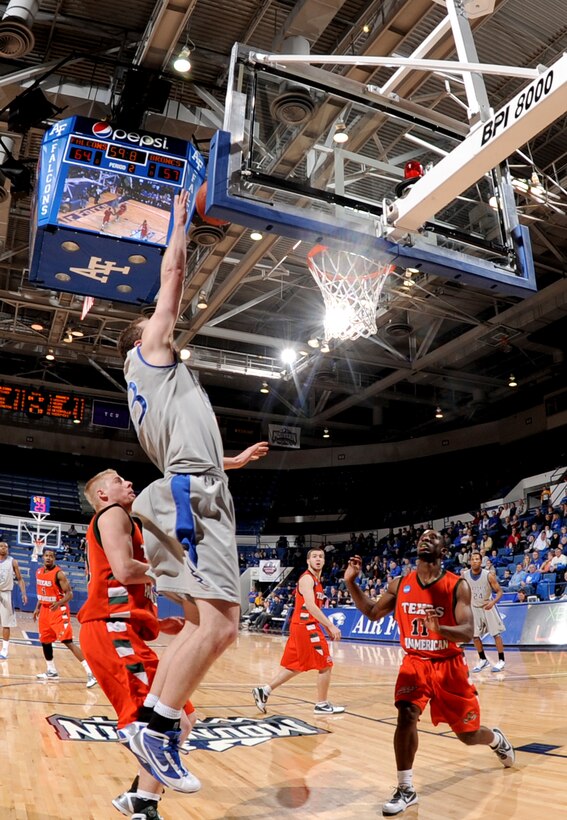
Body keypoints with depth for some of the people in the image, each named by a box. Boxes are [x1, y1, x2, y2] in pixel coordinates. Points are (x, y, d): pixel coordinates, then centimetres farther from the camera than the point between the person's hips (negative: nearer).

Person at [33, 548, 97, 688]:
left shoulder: (59, 573, -17)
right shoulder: (39, 572, 7)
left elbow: (69, 594, -19)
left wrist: (59, 603, -36)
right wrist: (37, 608, 18)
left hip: (59, 611, -8)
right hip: (45, 610, 8)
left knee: (67, 642, -15)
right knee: (45, 641, 15)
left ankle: (90, 672, -18)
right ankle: (52, 671, 34)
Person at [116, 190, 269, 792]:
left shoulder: (155, 385, 32)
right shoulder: (147, 354, 9)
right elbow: (172, 280, 8)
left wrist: (237, 460, 39)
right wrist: (180, 221, 20)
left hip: (188, 494, 10)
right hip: (192, 495, -10)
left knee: (201, 624, 8)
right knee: (221, 624, -18)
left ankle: (152, 729, 9)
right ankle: (158, 728, -12)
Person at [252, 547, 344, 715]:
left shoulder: (316, 580, 18)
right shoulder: (307, 578, -13)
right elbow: (310, 606, -25)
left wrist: (328, 628, 18)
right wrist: (331, 626, -27)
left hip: (302, 626, 10)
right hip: (305, 626, -10)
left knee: (296, 665, 14)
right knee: (325, 665, -2)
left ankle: (265, 690, 16)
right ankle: (322, 704, 9)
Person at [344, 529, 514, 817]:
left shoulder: (457, 586, -15)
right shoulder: (400, 585, -5)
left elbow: (467, 632, -21)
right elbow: (372, 613, 6)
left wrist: (439, 628, -42)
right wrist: (351, 583, -8)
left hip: (449, 665, -1)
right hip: (415, 662, 2)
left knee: (468, 733, 11)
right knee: (406, 715, -22)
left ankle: (496, 739, 48)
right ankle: (405, 789, -6)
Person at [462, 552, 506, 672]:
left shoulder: (488, 575, -21)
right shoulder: (465, 575, -14)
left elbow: (499, 591, -15)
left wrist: (493, 602, -32)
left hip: (488, 606, -3)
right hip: (474, 608, 3)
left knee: (496, 633, -1)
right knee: (475, 636, 5)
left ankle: (501, 660, 12)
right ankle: (483, 660, 21)